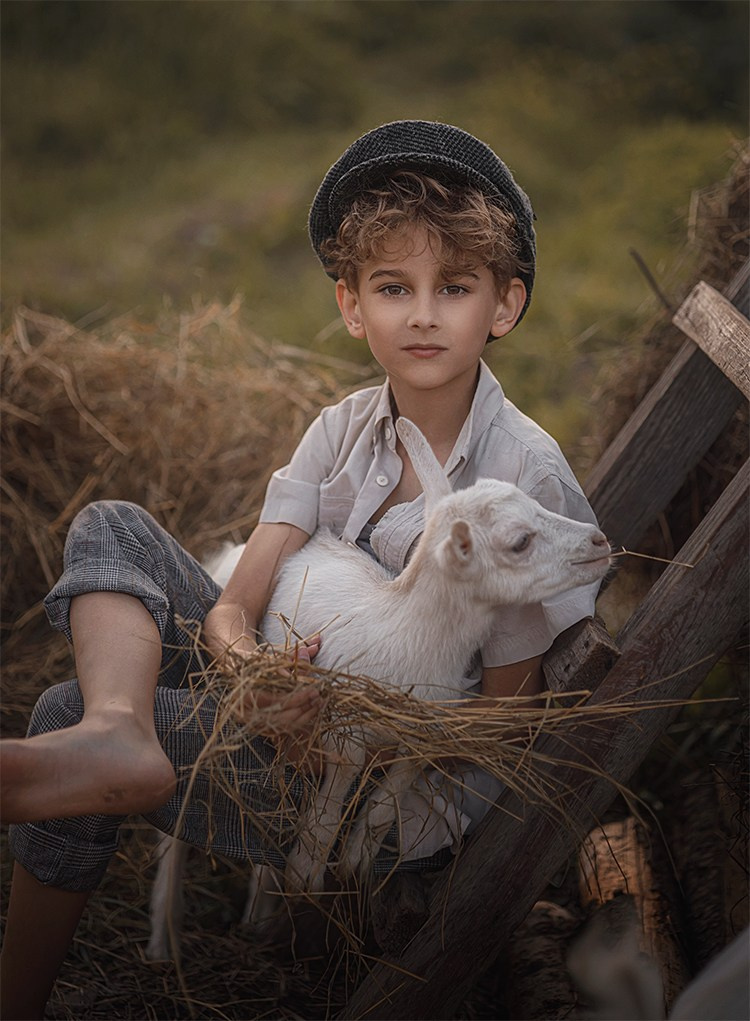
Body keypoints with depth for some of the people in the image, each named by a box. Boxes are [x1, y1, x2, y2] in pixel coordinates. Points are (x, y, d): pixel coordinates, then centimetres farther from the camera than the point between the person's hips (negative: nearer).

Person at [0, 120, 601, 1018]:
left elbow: (505, 706, -11)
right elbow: (236, 600, -8)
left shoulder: (525, 471, -15)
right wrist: (244, 651, -32)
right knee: (109, 527, -9)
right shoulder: (345, 429, 1)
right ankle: (116, 734, -37)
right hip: (299, 686, 6)